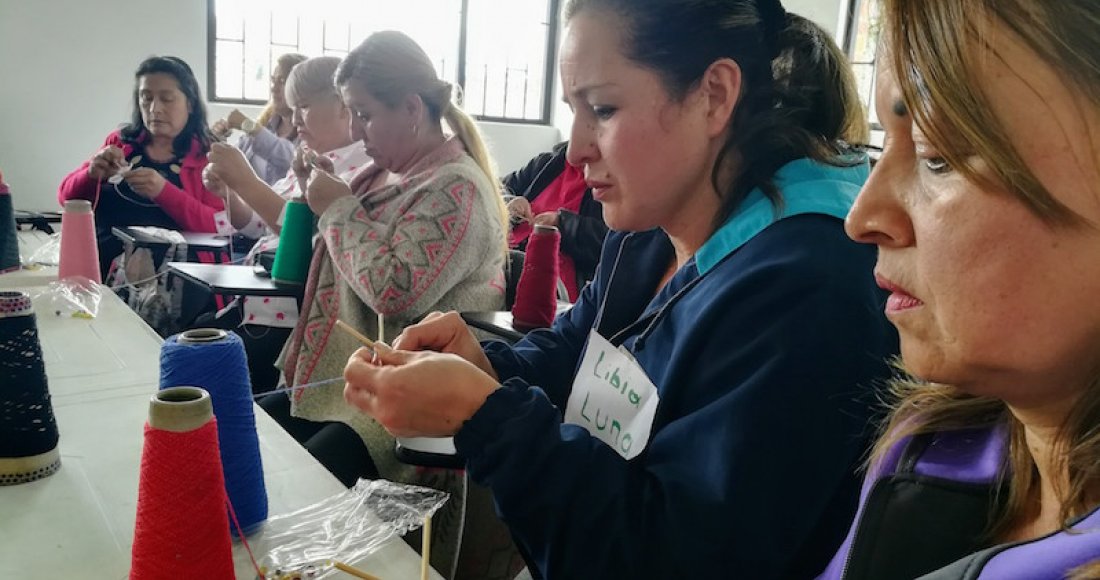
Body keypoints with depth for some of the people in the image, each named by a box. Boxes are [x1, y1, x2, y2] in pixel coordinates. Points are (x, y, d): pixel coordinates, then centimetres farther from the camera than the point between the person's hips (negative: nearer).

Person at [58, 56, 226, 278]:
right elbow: (67, 197, 16)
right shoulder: (119, 142, 17)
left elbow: (221, 229, -7)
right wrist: (92, 174, -6)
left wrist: (163, 191, -20)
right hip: (101, 266, 4)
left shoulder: (210, 155, 5)